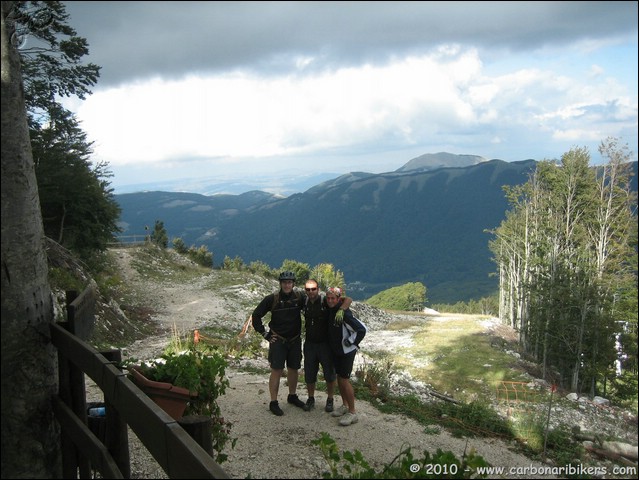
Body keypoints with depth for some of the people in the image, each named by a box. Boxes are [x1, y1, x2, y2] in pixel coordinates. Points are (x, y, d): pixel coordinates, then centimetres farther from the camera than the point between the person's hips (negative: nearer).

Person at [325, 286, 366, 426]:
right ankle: (345, 405, 30)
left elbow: (361, 329, -27)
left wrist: (350, 342, -17)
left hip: (346, 351, -8)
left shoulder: (345, 313, -25)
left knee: (344, 379, -7)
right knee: (339, 378, 15)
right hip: (336, 350, 8)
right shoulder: (330, 310, -1)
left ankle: (352, 412, 1)